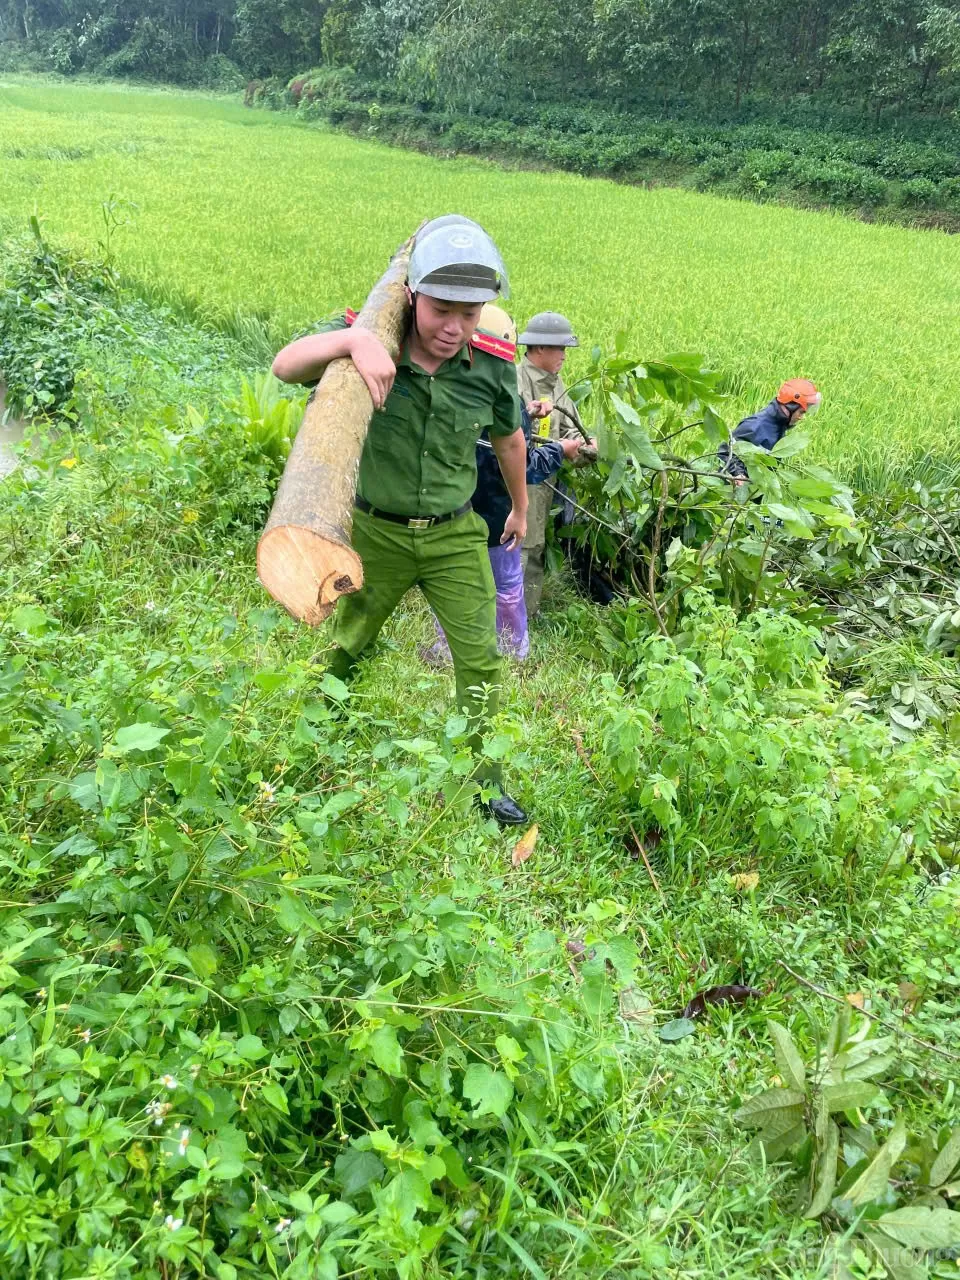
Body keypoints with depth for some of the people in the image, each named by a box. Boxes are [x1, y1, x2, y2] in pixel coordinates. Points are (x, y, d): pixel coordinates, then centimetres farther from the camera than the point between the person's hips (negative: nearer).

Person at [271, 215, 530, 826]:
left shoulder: (492, 367, -11)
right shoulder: (372, 346, -17)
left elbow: (509, 440, 8)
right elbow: (285, 366, -30)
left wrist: (521, 507, 22)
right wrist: (351, 339, -49)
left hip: (455, 536, 1)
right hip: (377, 531, -1)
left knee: (481, 659, 1)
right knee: (345, 646, 18)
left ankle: (487, 777, 20)